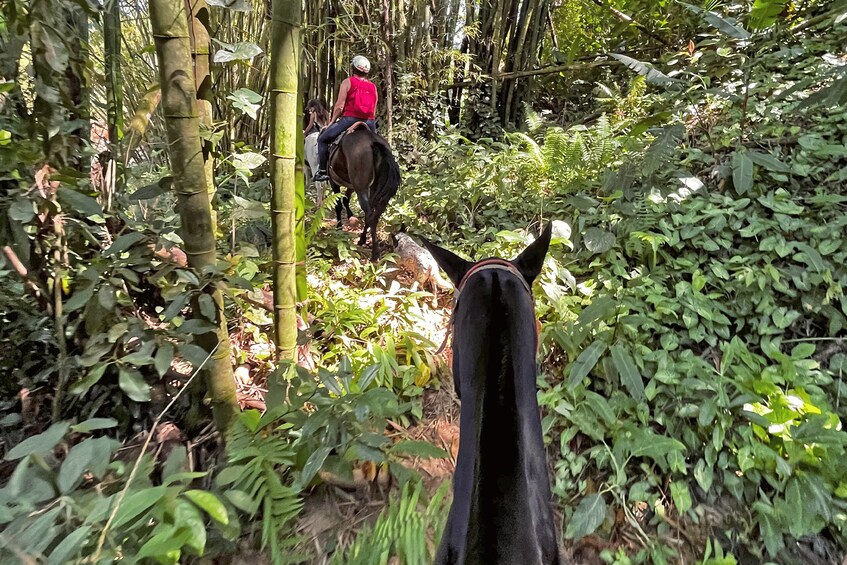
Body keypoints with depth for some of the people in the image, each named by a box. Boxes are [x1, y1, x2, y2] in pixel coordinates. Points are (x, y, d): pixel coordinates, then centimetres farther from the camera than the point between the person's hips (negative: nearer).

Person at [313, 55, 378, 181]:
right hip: (370, 123, 5)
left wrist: (332, 121, 8)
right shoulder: (373, 86, 17)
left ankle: (322, 170, 6)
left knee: (322, 139, 11)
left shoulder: (347, 82, 2)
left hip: (350, 119, -4)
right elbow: (374, 111, 14)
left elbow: (339, 106, -5)